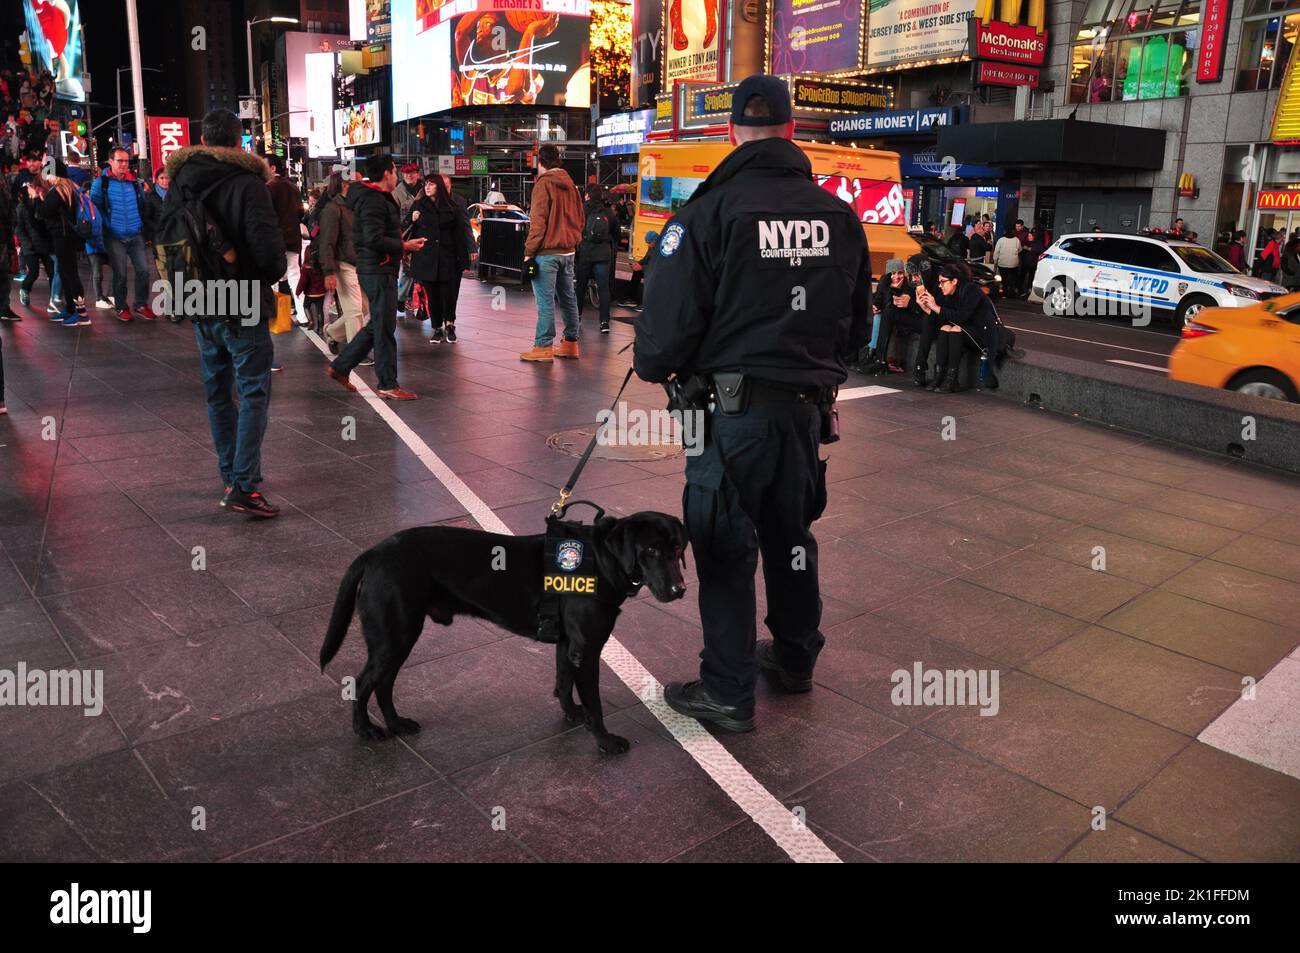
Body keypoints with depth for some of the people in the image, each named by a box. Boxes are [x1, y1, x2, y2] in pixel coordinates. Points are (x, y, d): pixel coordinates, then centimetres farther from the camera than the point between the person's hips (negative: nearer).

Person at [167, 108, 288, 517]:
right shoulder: (246, 183, -14)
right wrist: (270, 276, 0)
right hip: (243, 307, -6)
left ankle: (230, 476, 24)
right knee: (254, 393, -3)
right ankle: (244, 486, -9)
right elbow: (269, 249, -20)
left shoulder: (178, 182, 8)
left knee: (218, 392, 16)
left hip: (200, 307, 6)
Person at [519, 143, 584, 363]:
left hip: (547, 252, -8)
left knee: (545, 301, -6)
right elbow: (579, 219, 17)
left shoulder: (544, 184, -9)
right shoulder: (570, 184, 14)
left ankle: (543, 347, -4)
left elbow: (538, 222, -14)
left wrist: (529, 251, -10)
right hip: (568, 251, 8)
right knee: (568, 298, 12)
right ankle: (570, 343, 18)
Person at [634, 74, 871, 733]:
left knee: (725, 545, 5)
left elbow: (670, 316, -14)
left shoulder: (709, 211, -13)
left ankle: (727, 692, 14)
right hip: (807, 404, 6)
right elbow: (858, 313, 16)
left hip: (732, 407, -5)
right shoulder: (838, 215, 6)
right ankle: (794, 659, 38)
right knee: (791, 534, 20)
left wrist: (651, 364, 7)